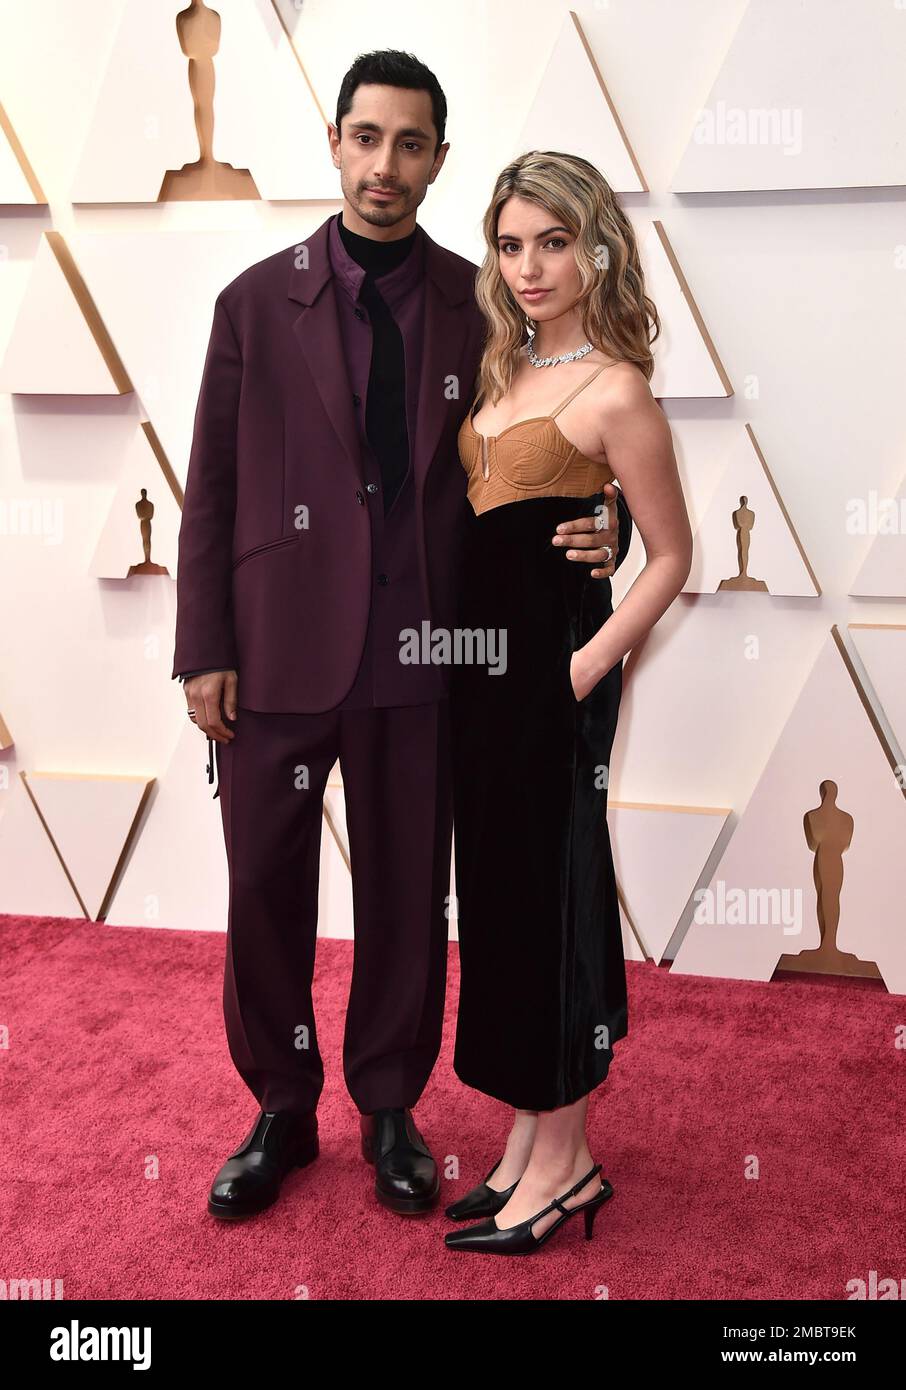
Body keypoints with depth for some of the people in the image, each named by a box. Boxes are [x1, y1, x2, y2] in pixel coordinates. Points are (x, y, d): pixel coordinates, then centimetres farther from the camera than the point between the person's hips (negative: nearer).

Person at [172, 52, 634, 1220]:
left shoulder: (479, 305, 3)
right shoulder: (257, 300, 2)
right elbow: (212, 488, 2)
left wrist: (598, 530, -12)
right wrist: (203, 653, -2)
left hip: (419, 655, 1)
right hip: (280, 652, 0)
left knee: (408, 894, 11)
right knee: (266, 889, 9)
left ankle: (391, 1110, 32)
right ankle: (281, 1111, 31)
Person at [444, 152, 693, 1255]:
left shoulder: (613, 389, -12)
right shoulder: (510, 368, 12)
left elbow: (670, 556, -9)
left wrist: (588, 667, -15)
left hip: (551, 667, -8)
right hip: (482, 656, 8)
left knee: (548, 893, 1)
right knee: (498, 892, 13)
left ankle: (563, 1162, 18)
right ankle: (527, 1138, 28)